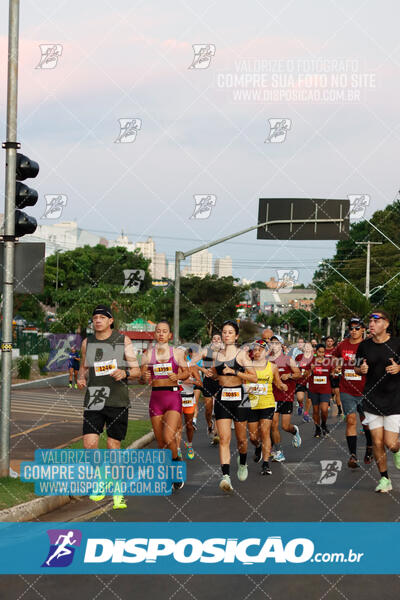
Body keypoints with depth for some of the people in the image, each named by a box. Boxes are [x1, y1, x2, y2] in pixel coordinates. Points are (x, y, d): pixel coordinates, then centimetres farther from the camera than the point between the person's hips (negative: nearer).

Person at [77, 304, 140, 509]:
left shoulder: (123, 340, 1)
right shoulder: (87, 342, 9)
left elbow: (136, 370, 1)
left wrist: (125, 373, -20)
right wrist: (81, 378, 1)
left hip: (117, 401, -2)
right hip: (93, 400, 2)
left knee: (114, 447, 1)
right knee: (89, 445, -11)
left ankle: (117, 492, 16)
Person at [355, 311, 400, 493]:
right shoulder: (364, 346, 3)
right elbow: (357, 368, 15)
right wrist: (361, 369, -7)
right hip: (372, 400, 2)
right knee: (377, 442, 1)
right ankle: (384, 479, 17)